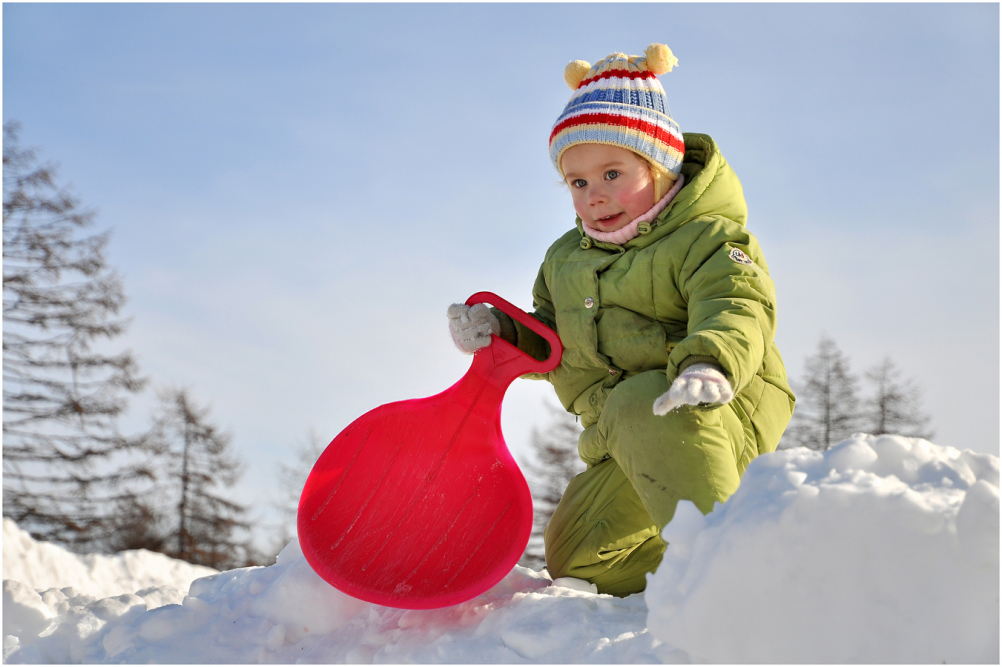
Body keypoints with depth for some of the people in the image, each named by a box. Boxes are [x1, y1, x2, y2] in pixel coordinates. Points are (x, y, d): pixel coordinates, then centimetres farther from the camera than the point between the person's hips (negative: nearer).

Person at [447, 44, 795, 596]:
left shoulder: (706, 238, -9)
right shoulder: (565, 260, 15)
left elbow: (735, 310, -27)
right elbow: (551, 345, 23)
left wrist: (707, 365, -48)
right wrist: (501, 332, 1)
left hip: (726, 413, -8)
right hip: (621, 444, 8)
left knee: (643, 409, -39)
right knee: (574, 554, 7)